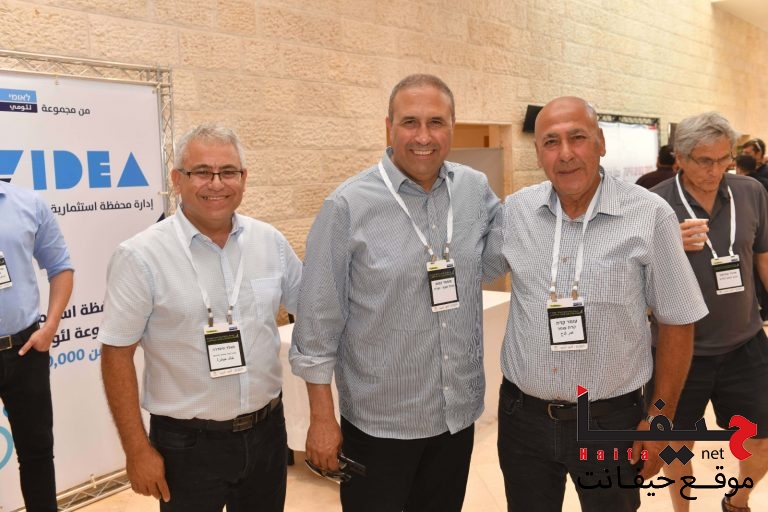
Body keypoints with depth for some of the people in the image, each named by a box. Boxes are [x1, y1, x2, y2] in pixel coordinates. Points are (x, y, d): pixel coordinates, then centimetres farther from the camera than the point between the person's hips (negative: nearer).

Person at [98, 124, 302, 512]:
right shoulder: (141, 257, -12)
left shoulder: (270, 241, -1)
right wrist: (137, 450, -9)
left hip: (267, 431, 4)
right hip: (187, 444, -4)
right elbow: (117, 355, -9)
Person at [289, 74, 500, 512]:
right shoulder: (348, 206, -14)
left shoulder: (476, 189, -1)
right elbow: (319, 322, -10)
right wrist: (322, 418, -8)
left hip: (460, 412, 4)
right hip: (379, 421, -4)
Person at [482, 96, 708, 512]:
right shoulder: (515, 211, -3)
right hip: (522, 415, 3)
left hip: (611, 420, -2)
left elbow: (676, 322, -5)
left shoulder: (650, 216, -11)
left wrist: (659, 419, -4)